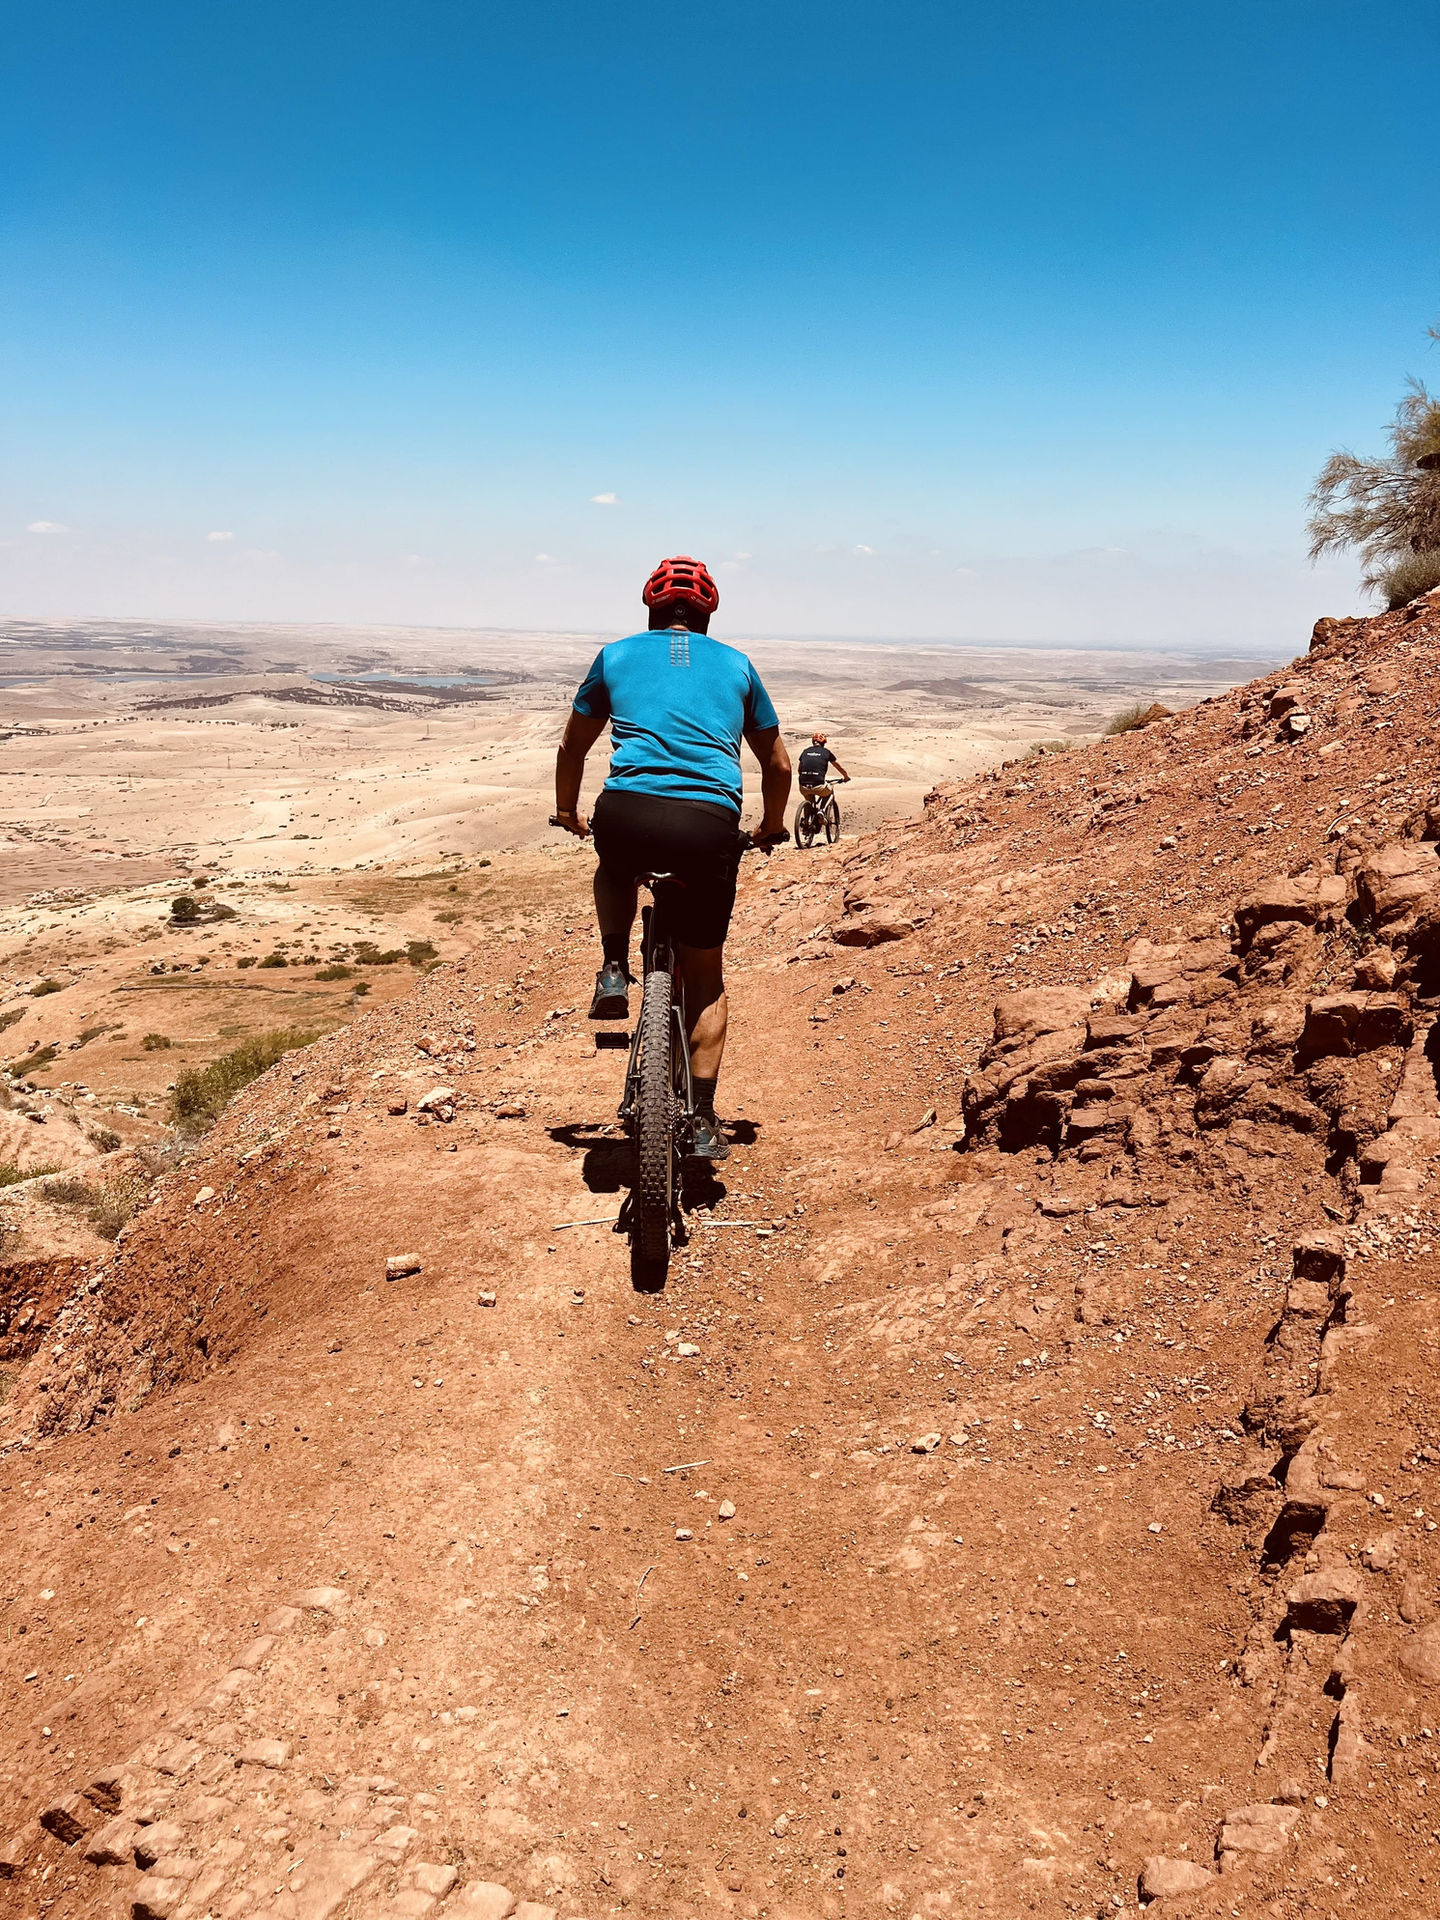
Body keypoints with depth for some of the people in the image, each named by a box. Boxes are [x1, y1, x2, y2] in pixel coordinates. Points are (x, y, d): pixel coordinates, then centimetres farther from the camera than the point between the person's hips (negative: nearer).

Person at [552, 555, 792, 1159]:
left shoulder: (617, 655, 21)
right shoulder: (735, 664, 22)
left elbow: (572, 748, 30)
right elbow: (777, 763, 30)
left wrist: (567, 813, 47)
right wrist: (772, 827, 47)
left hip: (627, 814, 0)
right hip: (710, 823, 1)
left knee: (616, 868, 39)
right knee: (705, 971, 18)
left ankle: (614, 971, 18)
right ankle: (702, 1119, 16)